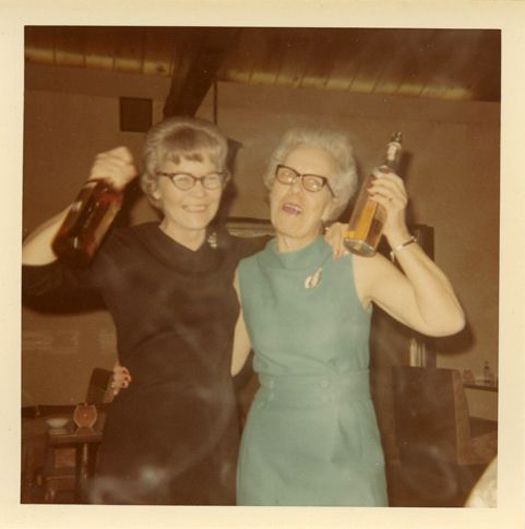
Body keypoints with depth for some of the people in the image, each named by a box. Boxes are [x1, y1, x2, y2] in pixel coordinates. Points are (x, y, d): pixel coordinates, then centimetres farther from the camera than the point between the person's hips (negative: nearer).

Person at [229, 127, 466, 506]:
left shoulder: (357, 265, -10)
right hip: (268, 456, 3)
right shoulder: (247, 274, 0)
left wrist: (398, 235, -25)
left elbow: (447, 321, -21)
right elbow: (225, 362, 9)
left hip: (344, 455, -2)